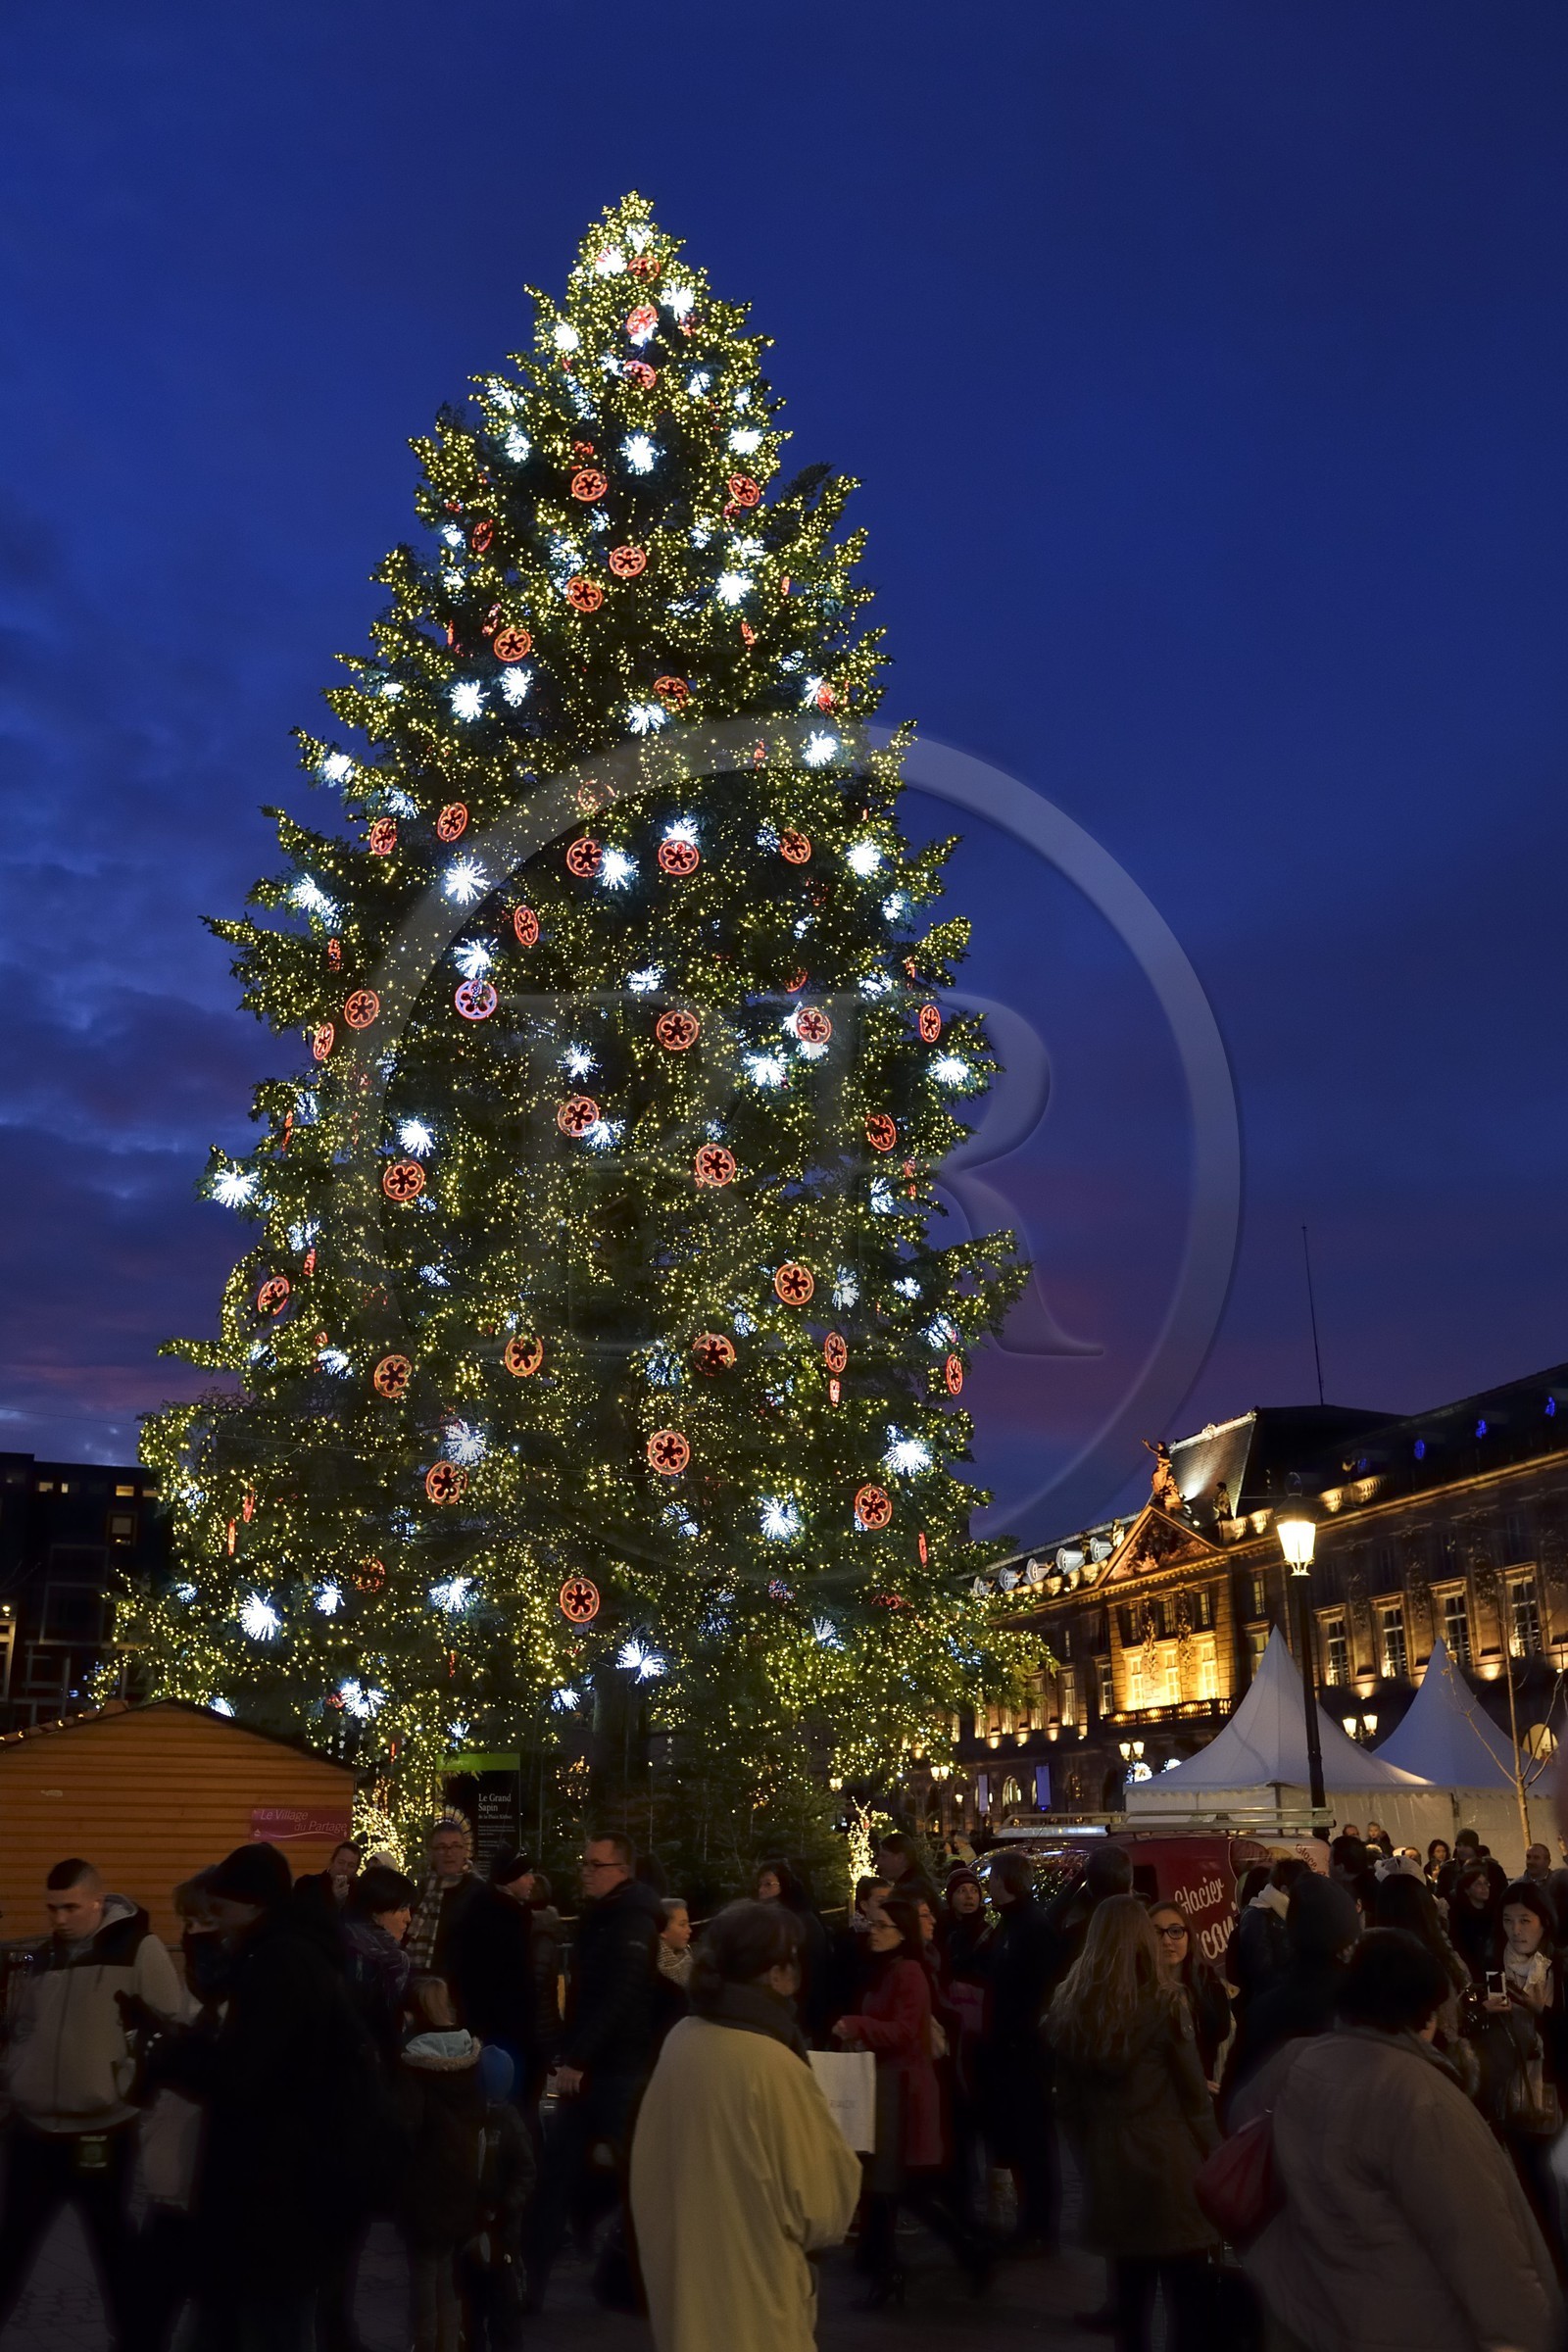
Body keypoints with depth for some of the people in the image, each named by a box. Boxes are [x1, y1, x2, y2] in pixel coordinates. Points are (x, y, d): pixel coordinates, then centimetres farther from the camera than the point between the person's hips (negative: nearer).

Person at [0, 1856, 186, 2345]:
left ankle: (131, 2333, 23)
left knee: (112, 2240, 8)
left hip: (103, 2129, -5)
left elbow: (174, 2025, -9)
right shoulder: (48, 1954, 10)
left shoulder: (138, 1947, -9)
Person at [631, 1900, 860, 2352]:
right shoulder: (772, 2065, -24)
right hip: (752, 2290, -7)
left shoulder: (682, 2040, -4)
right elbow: (821, 2204, -14)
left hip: (684, 2273, 7)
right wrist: (837, 2162, 5)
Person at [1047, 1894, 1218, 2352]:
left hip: (1108, 2173, 5)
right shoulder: (1162, 2003, -10)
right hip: (1169, 2164, -4)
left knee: (1128, 2295, 15)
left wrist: (1091, 2159, 17)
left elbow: (1068, 2104, 8)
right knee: (1190, 2297, 3)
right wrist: (1217, 2162, 5)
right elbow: (1195, 2096, -5)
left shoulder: (1067, 2009, 3)